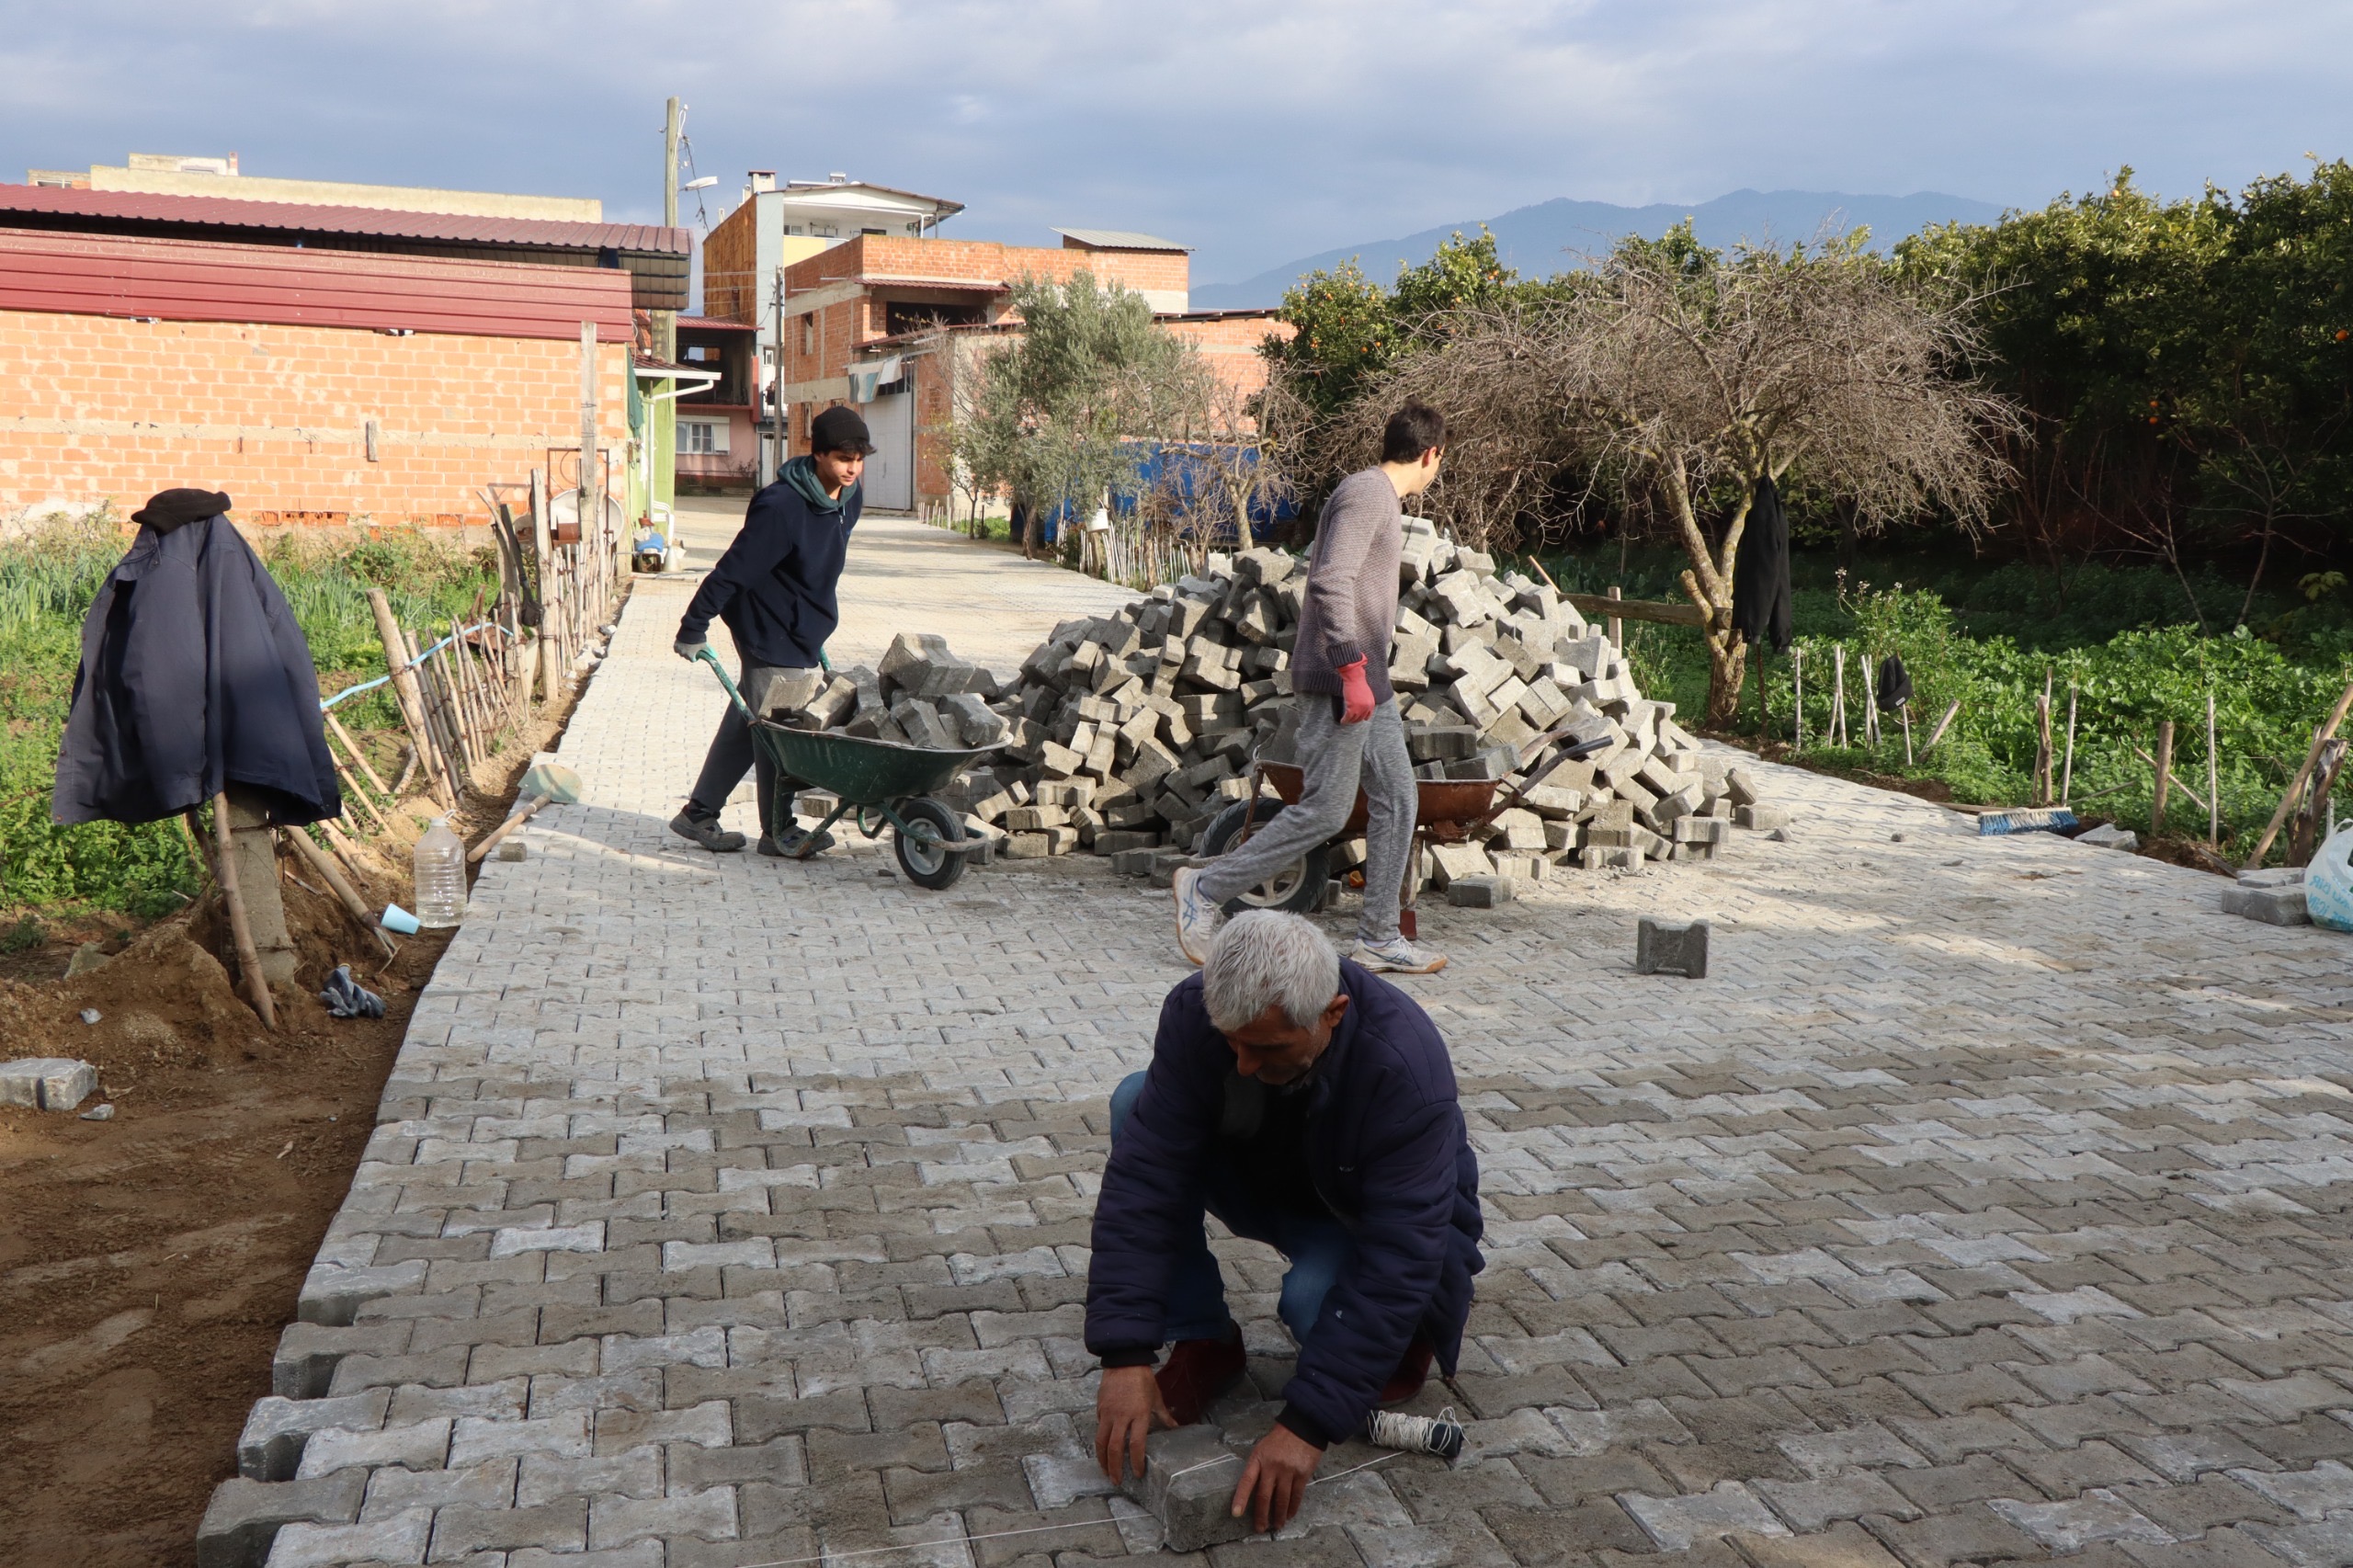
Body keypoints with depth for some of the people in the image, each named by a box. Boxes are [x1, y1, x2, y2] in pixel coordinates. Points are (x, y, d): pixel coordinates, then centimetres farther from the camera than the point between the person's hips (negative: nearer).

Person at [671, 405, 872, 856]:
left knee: (745, 725, 15)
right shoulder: (781, 507, -25)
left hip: (803, 636, 8)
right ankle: (778, 831, 17)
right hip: (772, 637, -8)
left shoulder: (849, 499, 1)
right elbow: (732, 569, -21)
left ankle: (698, 814, 27)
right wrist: (693, 627, -16)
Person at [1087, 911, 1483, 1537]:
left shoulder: (1406, 1066, -37)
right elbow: (1143, 1178, -29)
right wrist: (1125, 1356, -37)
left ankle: (1404, 1342, 0)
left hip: (1374, 1220, -4)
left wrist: (1306, 1426, -42)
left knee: (1316, 1299, -37)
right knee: (1135, 1104, -22)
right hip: (1264, 1184, 4)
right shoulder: (1195, 1011, -27)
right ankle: (1205, 1343, -9)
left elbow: (1397, 1258, -38)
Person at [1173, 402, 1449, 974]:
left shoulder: (1380, 498, 18)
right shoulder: (1366, 494, -14)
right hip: (1341, 681, -10)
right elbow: (1330, 584, -25)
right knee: (1325, 809, -8)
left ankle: (1378, 937, 12)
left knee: (1396, 798, 8)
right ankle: (1207, 889, 2)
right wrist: (1352, 669, -27)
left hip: (1367, 681, 10)